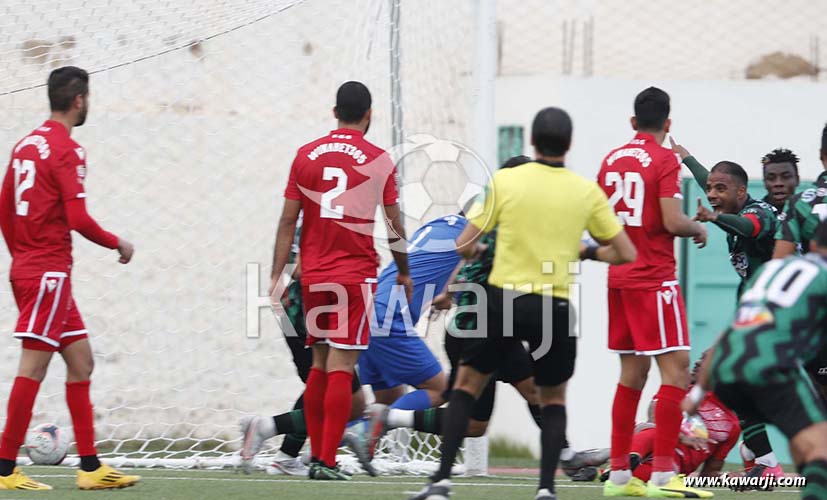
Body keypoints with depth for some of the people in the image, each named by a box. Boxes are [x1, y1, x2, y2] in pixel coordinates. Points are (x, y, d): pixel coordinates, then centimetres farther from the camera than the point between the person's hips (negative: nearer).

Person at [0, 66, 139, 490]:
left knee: (81, 361, 11)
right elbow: (78, 219, -19)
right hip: (50, 272, -9)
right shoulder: (67, 150, -13)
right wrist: (118, 244, -4)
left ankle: (90, 467, 11)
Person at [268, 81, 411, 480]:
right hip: (356, 275, -3)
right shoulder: (378, 160, -2)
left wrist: (277, 276, 6)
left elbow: (288, 220, 4)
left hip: (313, 276, 3)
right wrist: (404, 273, 17)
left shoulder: (306, 156, 5)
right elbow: (394, 224, 3)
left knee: (319, 365, 14)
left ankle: (316, 455, 15)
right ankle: (327, 461, -11)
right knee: (341, 368, -6)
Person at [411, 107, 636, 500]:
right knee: (553, 399, 20)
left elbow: (464, 246, -1)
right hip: (555, 309, 1)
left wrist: (478, 252, 22)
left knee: (466, 385, 15)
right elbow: (625, 254, 5)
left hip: (504, 300, -1)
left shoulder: (504, 181, -3)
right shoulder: (587, 192, 0)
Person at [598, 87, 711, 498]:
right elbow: (672, 221, -17)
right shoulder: (664, 160, -10)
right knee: (676, 369, -8)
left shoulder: (611, 160, 11)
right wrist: (698, 229, 2)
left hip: (620, 276, 8)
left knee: (633, 373, 13)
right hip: (654, 279, -8)